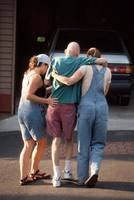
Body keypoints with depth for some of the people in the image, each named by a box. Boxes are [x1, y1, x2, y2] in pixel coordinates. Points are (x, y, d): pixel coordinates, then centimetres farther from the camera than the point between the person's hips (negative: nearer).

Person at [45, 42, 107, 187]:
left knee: (56, 140, 7)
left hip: (54, 104, 1)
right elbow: (103, 61, -5)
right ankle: (67, 170, 15)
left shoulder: (56, 61, 7)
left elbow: (47, 80, 14)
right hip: (69, 106, -1)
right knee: (69, 138, 20)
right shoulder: (80, 62, 1)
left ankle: (56, 176, 1)